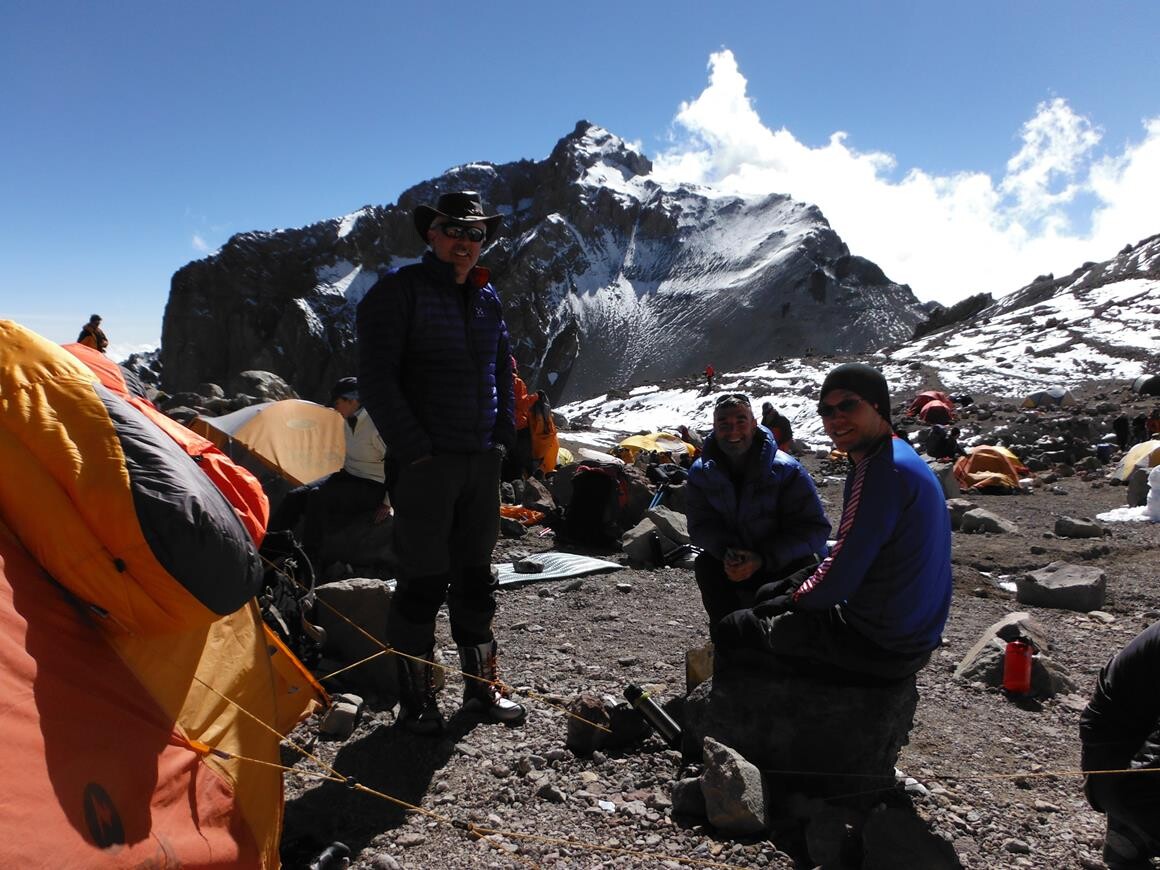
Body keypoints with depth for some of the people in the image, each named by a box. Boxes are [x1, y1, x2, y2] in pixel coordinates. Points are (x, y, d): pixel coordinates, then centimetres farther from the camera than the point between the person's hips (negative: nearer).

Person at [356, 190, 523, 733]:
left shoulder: (487, 299, 14)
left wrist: (503, 438, 11)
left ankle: (481, 687, 27)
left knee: (476, 578, 14)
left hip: (482, 463, 6)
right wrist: (413, 447, -16)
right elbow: (376, 378, -11)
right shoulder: (399, 291, -6)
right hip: (425, 463, -6)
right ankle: (416, 701, 14)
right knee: (424, 583, -1)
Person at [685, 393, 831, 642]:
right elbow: (700, 525, -7)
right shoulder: (701, 472, -6)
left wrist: (763, 559, -32)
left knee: (804, 567, -34)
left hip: (785, 564, -3)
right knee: (705, 565, -24)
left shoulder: (787, 470, -19)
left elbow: (814, 528, -21)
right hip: (735, 564, 3)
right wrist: (726, 552, -30)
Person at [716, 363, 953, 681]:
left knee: (733, 629, -4)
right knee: (767, 595, 24)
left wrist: (794, 596, -4)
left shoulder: (882, 471, -24)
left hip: (881, 648, -10)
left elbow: (834, 584, -24)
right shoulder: (901, 457, 8)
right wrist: (790, 584, 9)